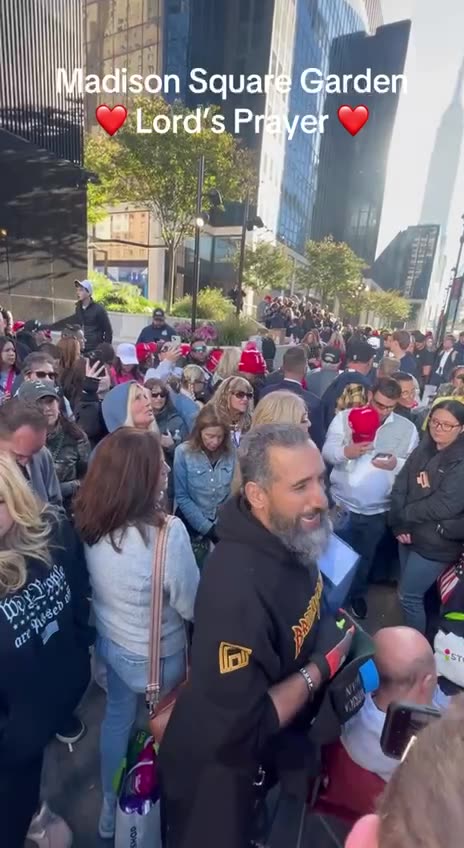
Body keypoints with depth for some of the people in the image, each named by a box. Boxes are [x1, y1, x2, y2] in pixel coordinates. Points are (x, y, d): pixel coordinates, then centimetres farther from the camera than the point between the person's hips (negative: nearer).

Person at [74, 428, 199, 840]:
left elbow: (95, 585, 2)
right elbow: (192, 607, -22)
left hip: (109, 640, 5)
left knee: (117, 718, 29)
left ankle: (110, 811, 54)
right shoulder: (166, 532, -36)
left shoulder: (89, 522, -15)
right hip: (154, 655, -5)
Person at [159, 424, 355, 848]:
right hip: (218, 769, -6)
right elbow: (240, 729, -32)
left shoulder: (291, 539, -14)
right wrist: (320, 668, -25)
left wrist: (335, 633, -9)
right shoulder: (237, 587, -41)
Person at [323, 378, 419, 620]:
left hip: (377, 510, 2)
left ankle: (357, 594, 48)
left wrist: (396, 464, -23)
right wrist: (346, 451, -35)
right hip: (341, 503, -2)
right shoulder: (345, 417, -8)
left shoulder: (407, 428, -2)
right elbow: (327, 452, -14)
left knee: (365, 557, 23)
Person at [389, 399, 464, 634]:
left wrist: (403, 515, -14)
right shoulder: (423, 450, 5)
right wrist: (399, 525, -13)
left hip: (436, 542, -6)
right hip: (410, 533, 6)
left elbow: (445, 505, -23)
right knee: (413, 592, 19)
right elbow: (400, 486, -1)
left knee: (409, 597, 2)